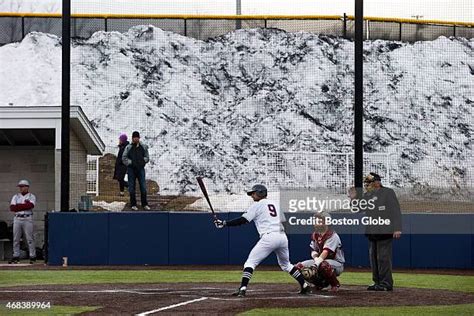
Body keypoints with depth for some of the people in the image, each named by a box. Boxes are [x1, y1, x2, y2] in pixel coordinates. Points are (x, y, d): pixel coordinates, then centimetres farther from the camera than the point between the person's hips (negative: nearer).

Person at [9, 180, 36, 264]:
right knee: (16, 239, 3)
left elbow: (30, 205, -16)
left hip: (27, 219, -4)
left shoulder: (31, 196, 4)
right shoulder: (16, 196, 13)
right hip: (17, 218, 4)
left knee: (30, 239, -6)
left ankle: (32, 257, -4)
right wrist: (24, 205, -8)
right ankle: (16, 257, 8)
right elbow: (12, 208, -1)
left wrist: (18, 206, -9)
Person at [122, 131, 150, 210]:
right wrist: (130, 162, -11)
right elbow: (124, 158, -1)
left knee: (143, 187, 0)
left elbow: (147, 157, 11)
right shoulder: (128, 147, -2)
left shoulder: (143, 147, 5)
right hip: (131, 169, -1)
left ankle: (144, 204, 10)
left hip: (140, 169, 1)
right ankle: (133, 204, 12)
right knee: (131, 188, 3)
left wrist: (142, 161, -5)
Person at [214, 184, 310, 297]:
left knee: (250, 262, -4)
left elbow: (243, 220, -3)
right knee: (285, 264, 24)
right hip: (282, 236, 7)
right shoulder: (275, 204, 24)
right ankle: (305, 285, 18)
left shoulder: (257, 205, 4)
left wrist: (224, 223, 0)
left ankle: (242, 289, -19)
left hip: (269, 237, -7)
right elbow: (283, 220, 21)